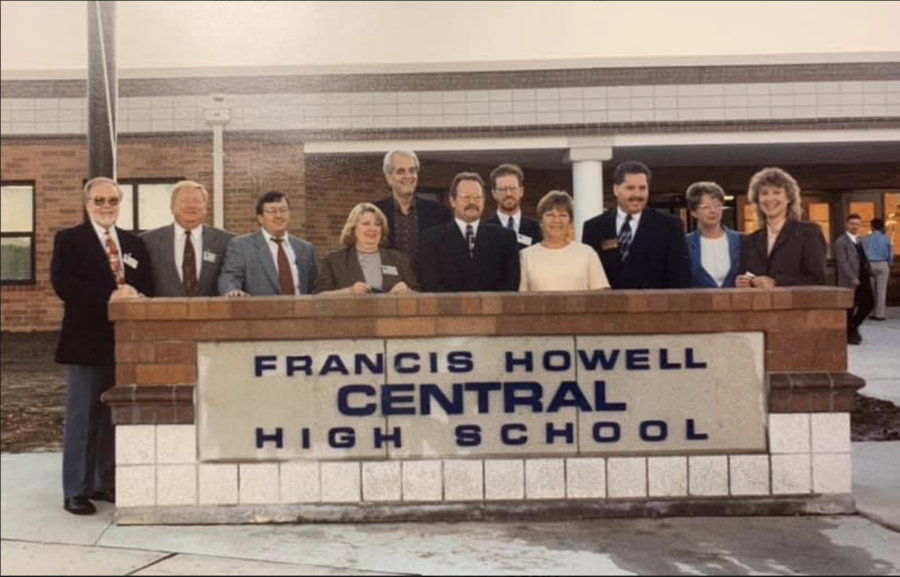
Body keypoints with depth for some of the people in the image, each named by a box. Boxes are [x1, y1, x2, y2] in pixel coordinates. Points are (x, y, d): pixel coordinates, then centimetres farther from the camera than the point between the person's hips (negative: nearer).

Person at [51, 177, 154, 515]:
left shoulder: (134, 243, 14)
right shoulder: (68, 240, 0)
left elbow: (147, 287, 9)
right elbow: (63, 285, -13)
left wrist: (134, 296, -13)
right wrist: (108, 298, -21)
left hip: (124, 342, 5)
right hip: (87, 341, -4)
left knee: (115, 416, 11)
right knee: (82, 418, 1)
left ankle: (107, 483, 22)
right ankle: (76, 491, 9)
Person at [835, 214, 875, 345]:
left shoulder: (859, 240, 18)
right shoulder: (841, 242, -9)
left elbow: (863, 259, 18)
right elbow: (842, 262, -16)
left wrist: (869, 272, 7)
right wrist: (853, 278, -22)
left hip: (863, 278, 8)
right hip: (850, 281, -8)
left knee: (869, 303, 8)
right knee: (850, 308, 1)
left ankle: (854, 326, 26)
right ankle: (849, 334, 12)